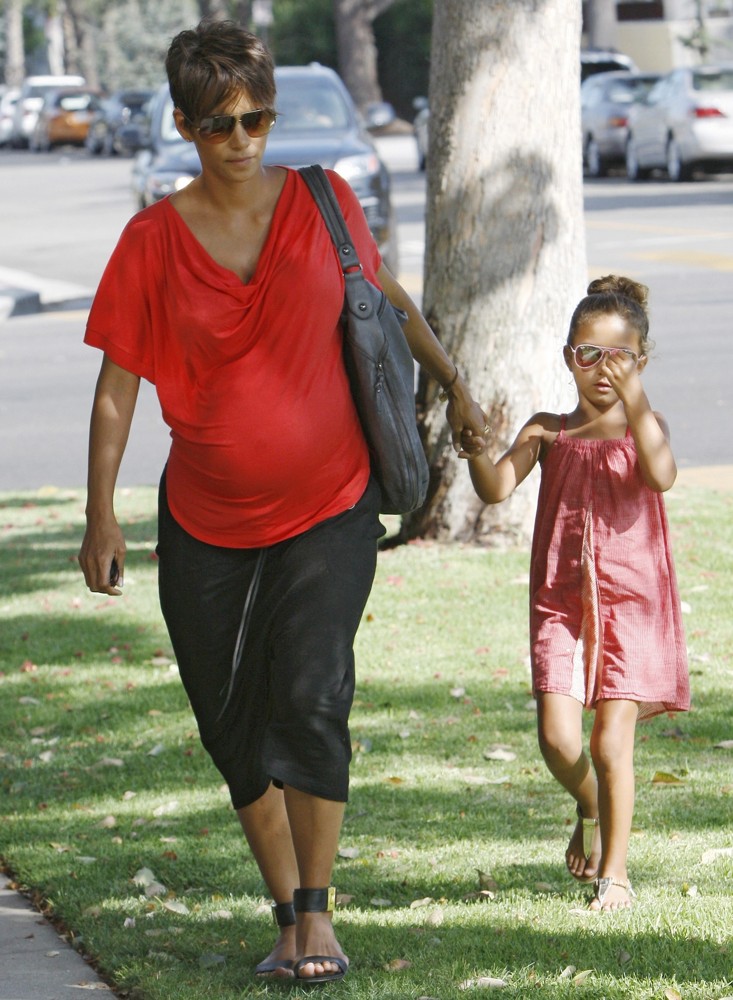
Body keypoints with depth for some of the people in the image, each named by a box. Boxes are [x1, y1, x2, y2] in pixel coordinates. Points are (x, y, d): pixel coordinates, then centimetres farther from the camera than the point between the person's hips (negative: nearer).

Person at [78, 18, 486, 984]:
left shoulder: (323, 204, -3)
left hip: (328, 508, -1)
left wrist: (454, 384, 18)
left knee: (309, 695, -17)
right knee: (233, 726, 5)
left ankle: (317, 911, -6)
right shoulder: (154, 239, -6)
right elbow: (117, 383, -2)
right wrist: (102, 515, -6)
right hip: (206, 522, 1)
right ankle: (290, 918, 19)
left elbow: (386, 295, 16)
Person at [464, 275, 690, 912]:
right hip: (561, 604, 2)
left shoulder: (644, 427, 2)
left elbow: (661, 476, -21)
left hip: (630, 602, -2)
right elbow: (497, 488, -5)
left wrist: (633, 401, -28)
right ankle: (590, 811, 25)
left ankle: (614, 870, 8)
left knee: (612, 742, -6)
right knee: (558, 740, -8)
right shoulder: (548, 431, 7)